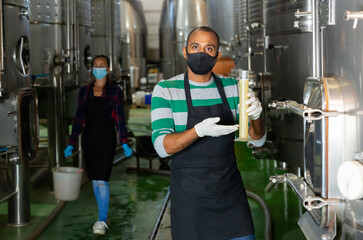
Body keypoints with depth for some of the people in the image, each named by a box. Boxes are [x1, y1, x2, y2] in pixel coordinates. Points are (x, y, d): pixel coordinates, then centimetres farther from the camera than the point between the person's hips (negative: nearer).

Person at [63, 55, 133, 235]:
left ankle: (102, 220, -7)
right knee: (95, 180, 9)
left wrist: (124, 143, -11)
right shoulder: (85, 91, 9)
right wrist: (71, 144, 5)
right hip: (89, 139, 4)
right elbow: (79, 118, 10)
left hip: (107, 139, -4)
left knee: (102, 180, -11)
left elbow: (120, 118, -3)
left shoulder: (114, 91, 0)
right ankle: (104, 215, 22)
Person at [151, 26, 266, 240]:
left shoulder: (232, 88, 4)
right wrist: (199, 131, -33)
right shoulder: (165, 90, -6)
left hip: (231, 191, 3)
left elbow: (258, 140, 4)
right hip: (190, 195, -3)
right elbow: (162, 146, -15)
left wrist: (255, 116, -19)